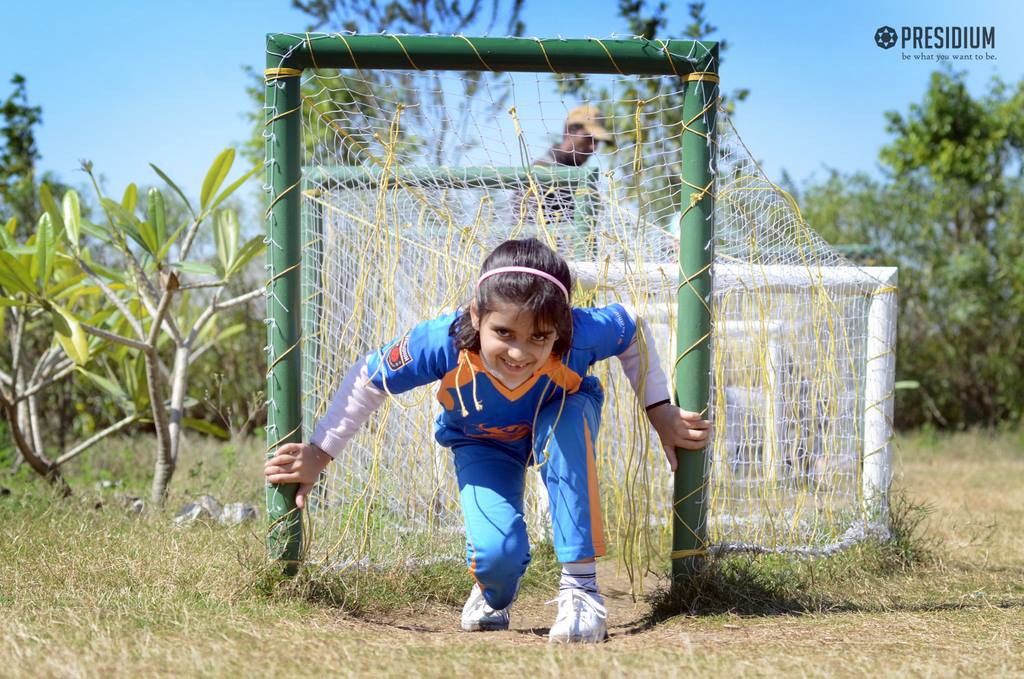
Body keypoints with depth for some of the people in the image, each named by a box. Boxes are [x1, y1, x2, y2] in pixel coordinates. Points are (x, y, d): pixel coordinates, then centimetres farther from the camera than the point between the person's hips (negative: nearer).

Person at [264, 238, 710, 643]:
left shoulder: (581, 336, -39)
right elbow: (367, 379, -20)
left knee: (569, 418, -38)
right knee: (496, 552, -26)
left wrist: (661, 413, -10)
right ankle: (494, 596, 17)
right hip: (482, 444, 0)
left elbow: (633, 330, -14)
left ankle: (580, 585, -29)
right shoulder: (444, 343, -39)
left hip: (559, 424, 0)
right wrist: (319, 455, -15)